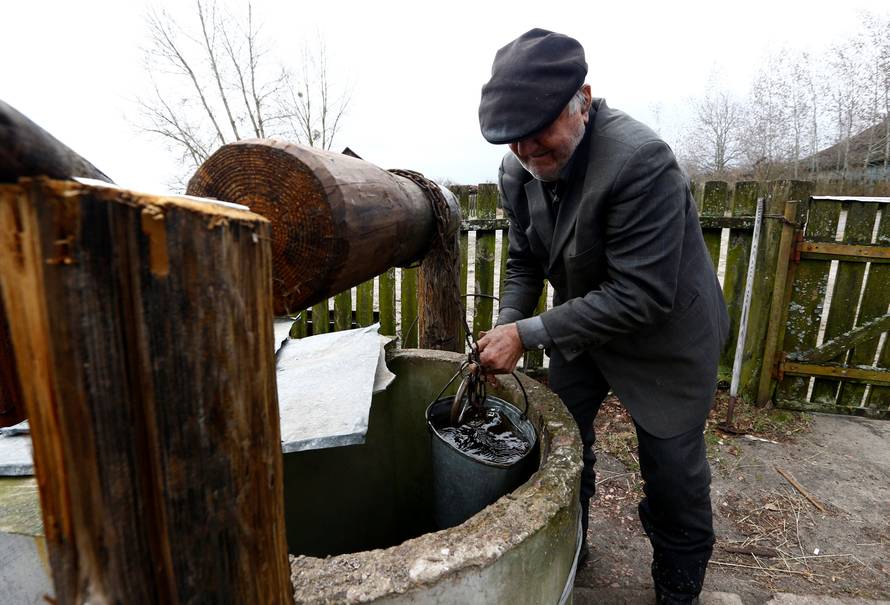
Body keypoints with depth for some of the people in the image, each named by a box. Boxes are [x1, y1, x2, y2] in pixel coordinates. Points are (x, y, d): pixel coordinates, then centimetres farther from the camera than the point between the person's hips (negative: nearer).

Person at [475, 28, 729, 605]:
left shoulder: (641, 160, -31)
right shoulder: (519, 171, -10)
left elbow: (640, 296, -32)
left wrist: (529, 333, -31)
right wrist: (507, 326, -15)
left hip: (665, 335, -5)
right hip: (583, 322, 6)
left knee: (673, 474, 5)